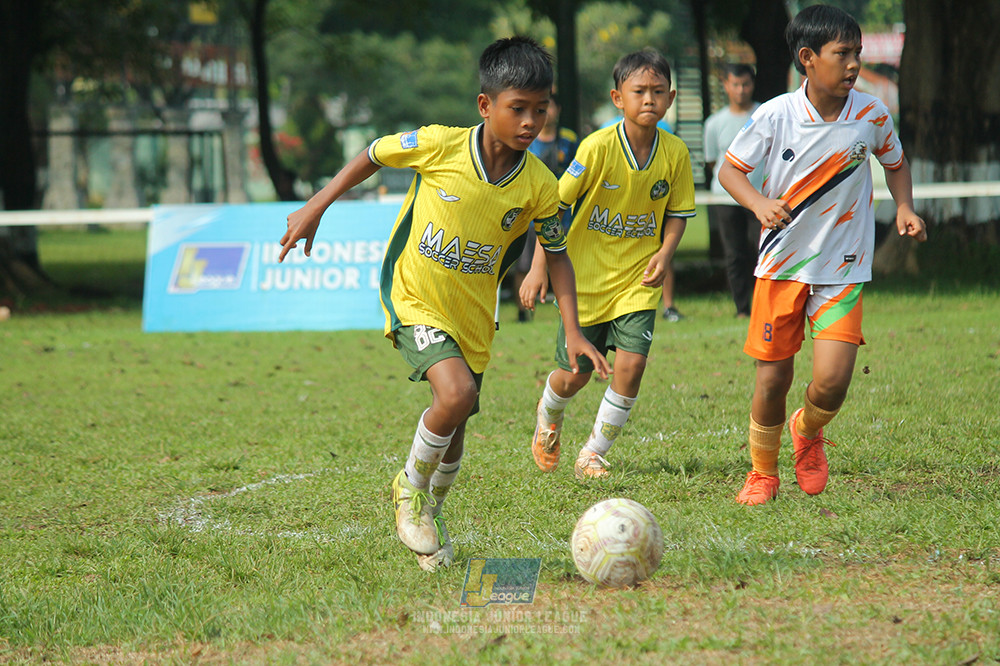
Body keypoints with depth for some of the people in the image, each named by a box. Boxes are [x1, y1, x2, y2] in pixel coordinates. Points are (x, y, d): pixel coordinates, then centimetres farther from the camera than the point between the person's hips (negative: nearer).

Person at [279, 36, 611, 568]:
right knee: (457, 393, -26)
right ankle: (410, 488, 1)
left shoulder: (539, 186, -11)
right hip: (414, 300, -4)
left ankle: (428, 514, 42)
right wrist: (314, 208, 4)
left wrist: (573, 332, -4)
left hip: (473, 318, 4)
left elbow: (556, 254, 4)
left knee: (453, 432, 11)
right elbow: (373, 155, 1)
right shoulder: (439, 146, -18)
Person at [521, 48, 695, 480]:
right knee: (574, 375, 6)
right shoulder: (598, 147, -17)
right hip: (586, 277, -2)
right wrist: (539, 268, -13)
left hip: (638, 281, 2)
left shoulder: (675, 153, -7)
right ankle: (549, 415, 44)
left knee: (631, 365, -13)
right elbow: (556, 206, -10)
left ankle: (593, 453, 7)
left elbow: (678, 212, 7)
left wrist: (664, 253, -12)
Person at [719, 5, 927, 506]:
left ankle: (807, 432, 22)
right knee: (772, 380, 3)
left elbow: (895, 162, 16)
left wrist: (904, 208, -1)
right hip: (781, 264, -1)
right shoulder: (775, 116, -10)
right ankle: (762, 474, 27)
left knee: (831, 382, -13)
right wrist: (759, 203, -19)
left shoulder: (872, 116, -5)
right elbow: (730, 169, 0)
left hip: (842, 269, 1)